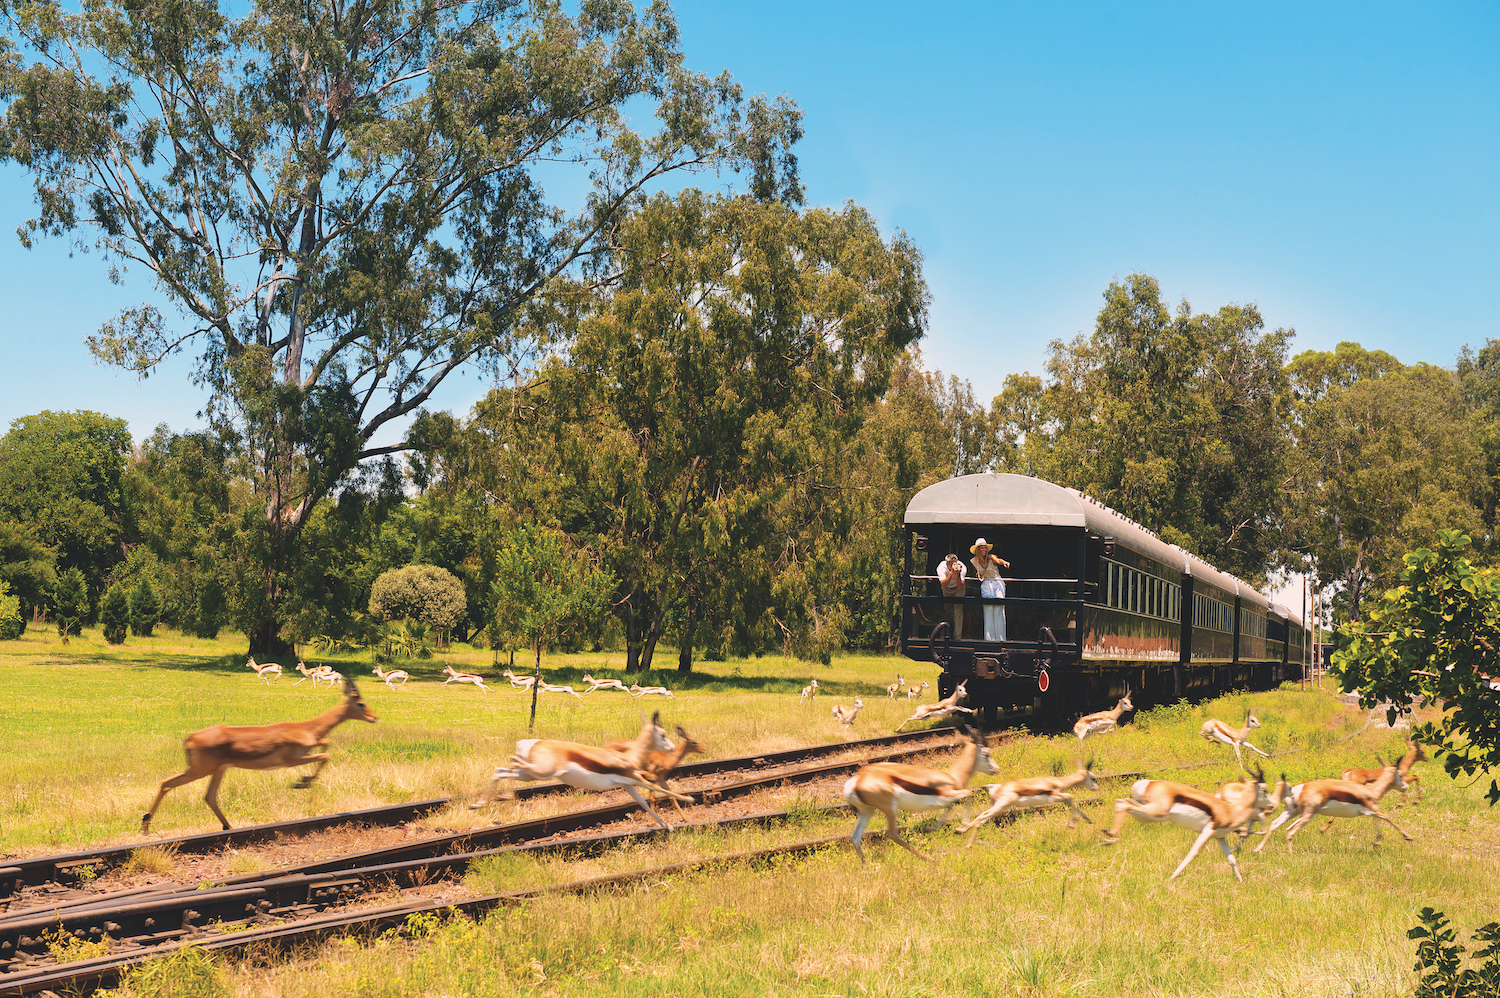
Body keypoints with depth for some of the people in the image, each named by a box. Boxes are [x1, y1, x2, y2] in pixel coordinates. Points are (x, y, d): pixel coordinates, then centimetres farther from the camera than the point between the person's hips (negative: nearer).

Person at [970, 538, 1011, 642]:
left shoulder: (990, 557, -6)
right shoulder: (974, 561, 4)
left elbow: (998, 560, -29)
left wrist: (1004, 562, -52)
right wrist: (977, 576, -1)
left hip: (997, 583, -2)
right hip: (985, 585, 2)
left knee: (999, 609, -11)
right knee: (988, 610, -7)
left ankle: (1000, 636, -9)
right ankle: (989, 636, -6)